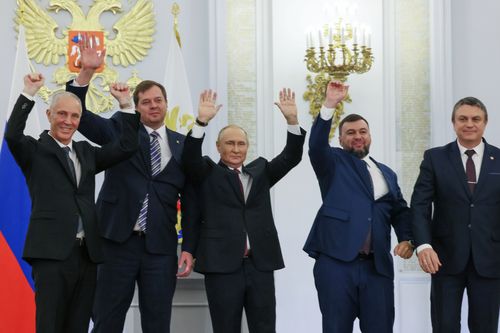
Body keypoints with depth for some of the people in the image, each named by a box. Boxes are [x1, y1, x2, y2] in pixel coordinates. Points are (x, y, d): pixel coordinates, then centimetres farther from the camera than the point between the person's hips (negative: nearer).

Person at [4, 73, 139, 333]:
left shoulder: (86, 152, 18)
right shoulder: (35, 150, 4)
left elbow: (126, 147, 10)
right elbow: (12, 135, -15)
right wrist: (28, 93, -18)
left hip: (87, 252, 5)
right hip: (52, 252, -5)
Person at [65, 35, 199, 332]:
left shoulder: (183, 145, 8)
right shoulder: (120, 130, 6)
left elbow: (190, 201, 8)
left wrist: (189, 248, 2)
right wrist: (86, 72, -19)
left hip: (161, 247, 2)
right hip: (119, 242, -1)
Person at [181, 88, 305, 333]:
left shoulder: (260, 171, 15)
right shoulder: (208, 173, 7)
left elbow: (291, 157, 5)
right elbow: (189, 159, -12)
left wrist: (292, 120, -9)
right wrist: (202, 121, -25)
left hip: (261, 265, 3)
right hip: (222, 265, -3)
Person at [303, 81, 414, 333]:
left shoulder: (387, 173, 20)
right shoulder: (333, 163, 8)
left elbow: (400, 211, 19)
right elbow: (316, 145, -12)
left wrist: (406, 238, 0)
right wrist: (330, 104, -21)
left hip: (377, 265, 4)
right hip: (336, 262, -3)